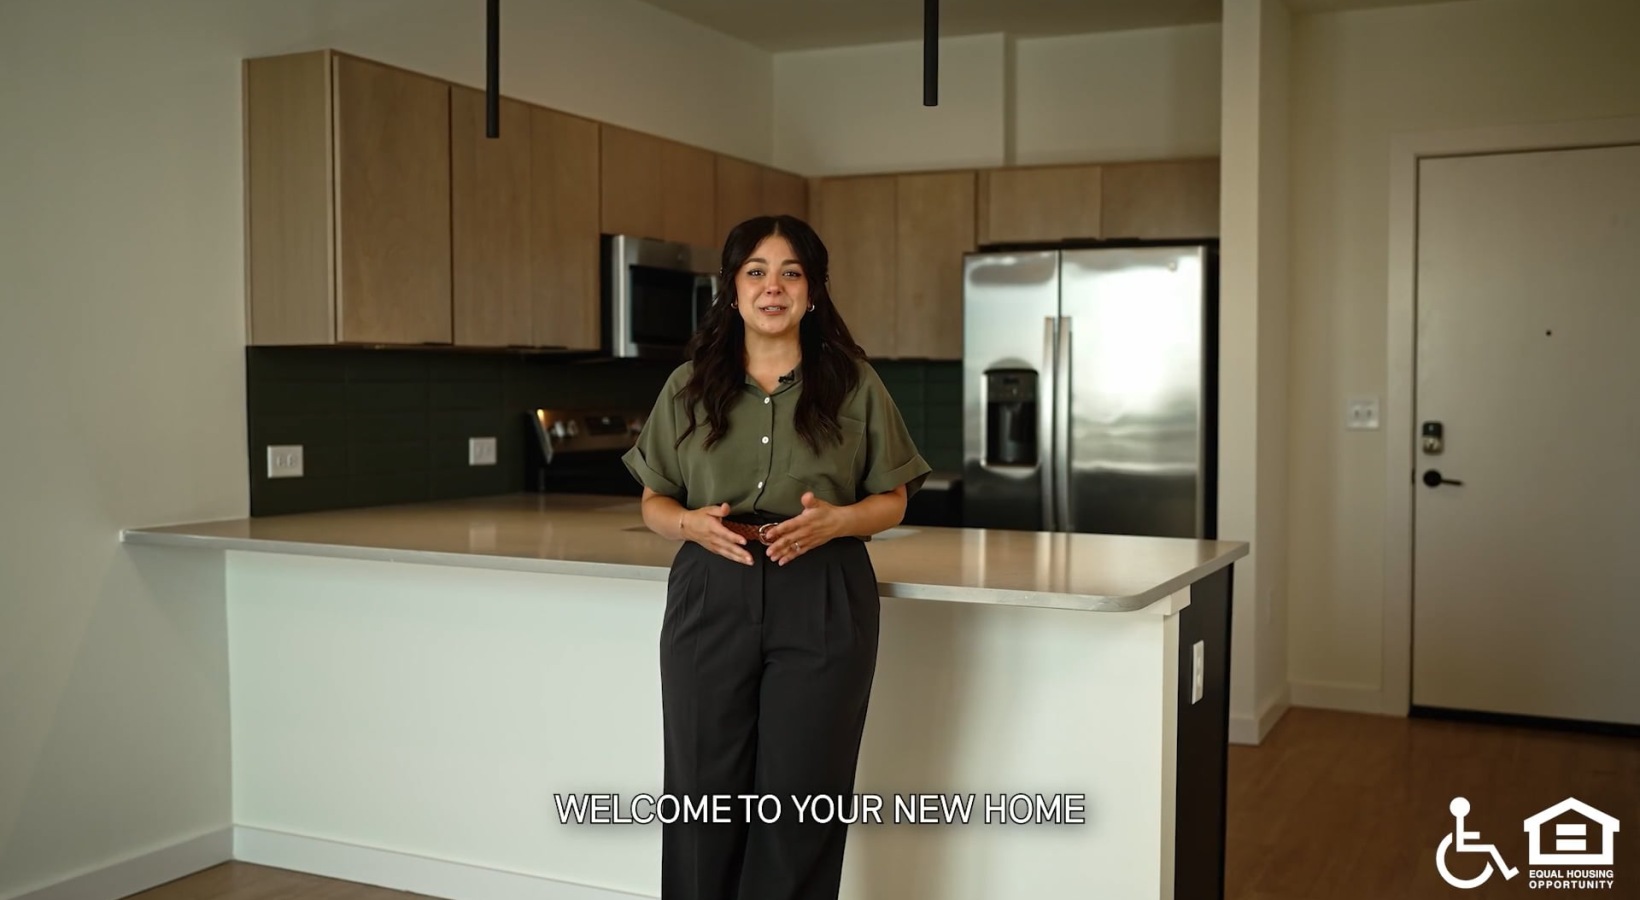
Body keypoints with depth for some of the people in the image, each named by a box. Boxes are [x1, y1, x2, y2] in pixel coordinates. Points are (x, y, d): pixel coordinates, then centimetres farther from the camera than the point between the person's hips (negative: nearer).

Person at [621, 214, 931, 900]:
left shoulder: (854, 384, 3)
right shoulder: (689, 385, 7)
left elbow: (892, 502, 6)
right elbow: (654, 503, 11)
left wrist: (834, 521, -14)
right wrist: (692, 523, -12)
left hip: (822, 605, -1)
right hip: (709, 600, 2)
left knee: (799, 793, 3)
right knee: (704, 790, 5)